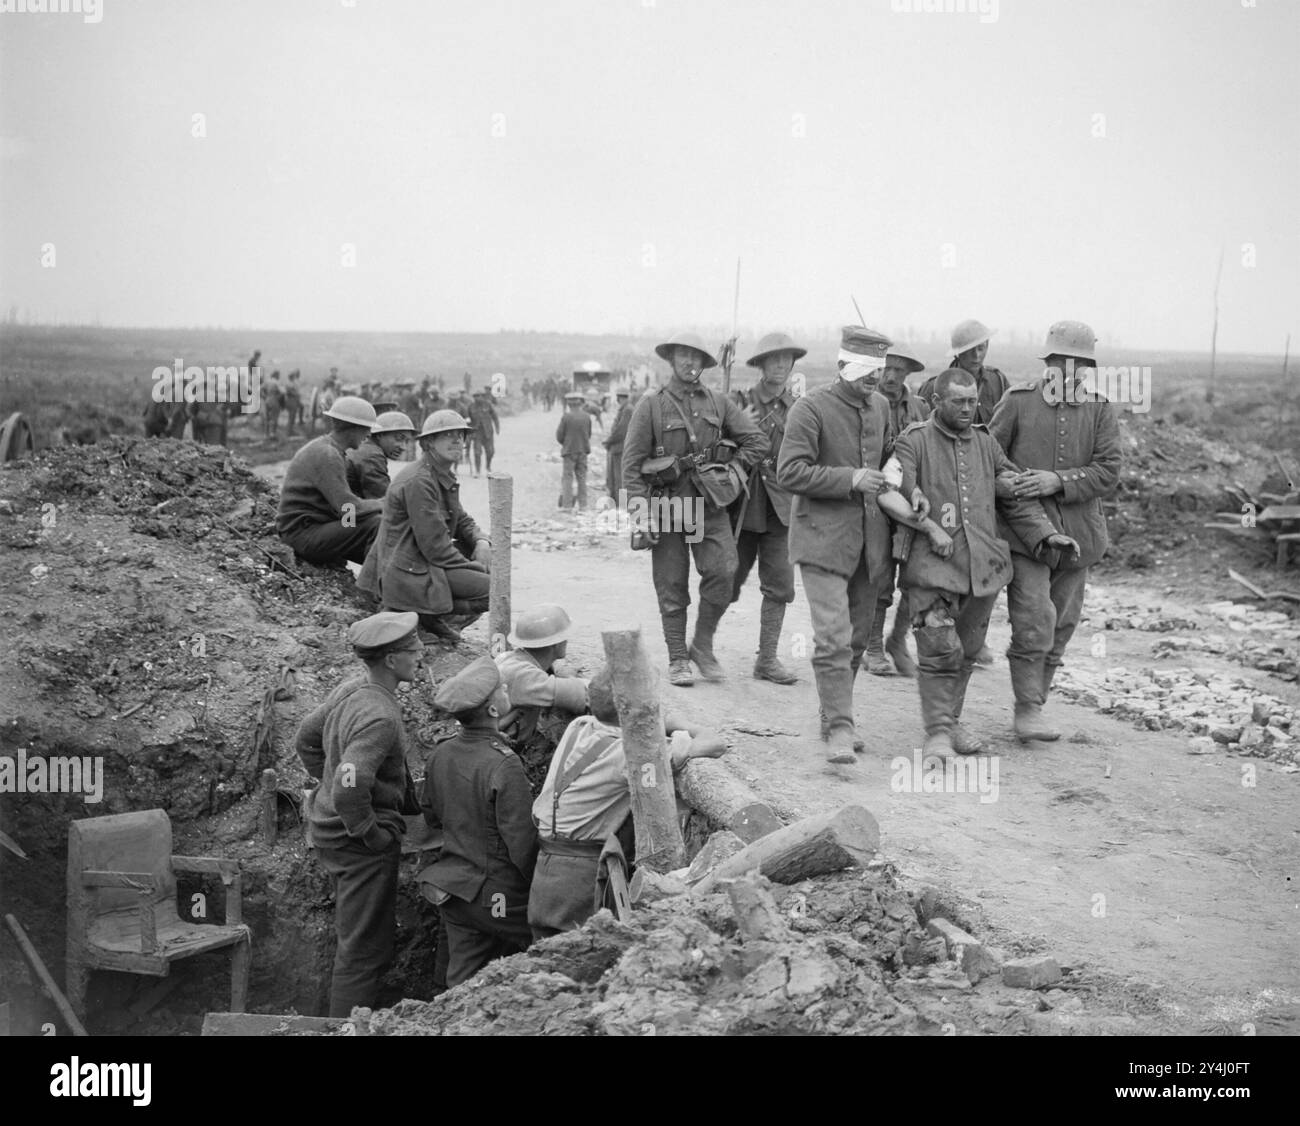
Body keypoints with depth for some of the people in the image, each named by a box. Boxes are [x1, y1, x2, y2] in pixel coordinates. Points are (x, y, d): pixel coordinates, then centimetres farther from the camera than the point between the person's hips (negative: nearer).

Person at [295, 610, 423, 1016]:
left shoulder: (349, 689, 2)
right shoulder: (379, 716, -28)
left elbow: (305, 738, 16)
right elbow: (350, 788, -37)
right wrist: (368, 831, -22)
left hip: (331, 831, 10)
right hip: (363, 846, -10)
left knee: (377, 941, 24)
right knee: (364, 950, 3)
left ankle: (345, 1023, 37)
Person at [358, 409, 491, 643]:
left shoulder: (445, 476, 12)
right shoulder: (418, 482, -20)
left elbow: (461, 520, 20)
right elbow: (435, 547, -22)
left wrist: (481, 542, -3)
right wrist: (474, 568, -10)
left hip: (422, 559, 10)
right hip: (410, 572, -10)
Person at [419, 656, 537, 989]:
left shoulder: (439, 755, -1)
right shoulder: (504, 766, -23)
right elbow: (521, 841, -20)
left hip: (453, 887, 7)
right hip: (498, 895, -7)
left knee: (462, 982, 14)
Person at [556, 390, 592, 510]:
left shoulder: (566, 417, -13)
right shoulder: (587, 417, -3)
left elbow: (559, 437, -9)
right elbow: (589, 434, 6)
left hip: (569, 451, -3)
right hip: (583, 451, 4)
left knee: (567, 477, 3)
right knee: (582, 477, 12)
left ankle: (567, 505, 0)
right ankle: (583, 504, 13)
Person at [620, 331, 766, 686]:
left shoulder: (719, 403, 8)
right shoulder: (651, 406, 0)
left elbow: (757, 442, 11)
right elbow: (632, 461, -3)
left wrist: (730, 471, 4)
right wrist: (639, 507, -10)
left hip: (710, 504, 2)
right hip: (668, 505, -2)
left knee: (723, 571, -12)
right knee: (672, 587, 2)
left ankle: (703, 646, 7)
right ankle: (677, 660, 13)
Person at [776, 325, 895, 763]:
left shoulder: (881, 406, 12)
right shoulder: (811, 408, -9)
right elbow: (789, 472, -16)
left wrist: (891, 479, 9)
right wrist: (850, 479, -20)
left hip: (870, 540, 7)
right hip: (823, 536, -7)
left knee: (857, 637, 12)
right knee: (833, 637, -13)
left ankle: (832, 715, 26)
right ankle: (840, 727, -8)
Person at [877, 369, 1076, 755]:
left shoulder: (986, 443, 15)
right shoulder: (913, 441, -2)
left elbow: (1015, 496, 20)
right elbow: (890, 492, -15)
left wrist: (1046, 533, 10)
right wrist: (929, 525, -22)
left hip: (981, 563, 5)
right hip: (933, 563, -5)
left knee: (967, 649, 12)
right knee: (939, 649, -11)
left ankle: (951, 719, 27)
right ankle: (938, 731, -3)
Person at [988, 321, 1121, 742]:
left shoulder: (1100, 410, 3)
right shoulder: (1018, 400, -2)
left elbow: (1108, 471, -5)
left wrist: (1058, 481, -18)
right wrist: (999, 481, -15)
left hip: (1076, 530, 4)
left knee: (1061, 625, 10)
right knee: (1033, 622, -14)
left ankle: (1035, 704, 23)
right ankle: (1028, 711, -5)